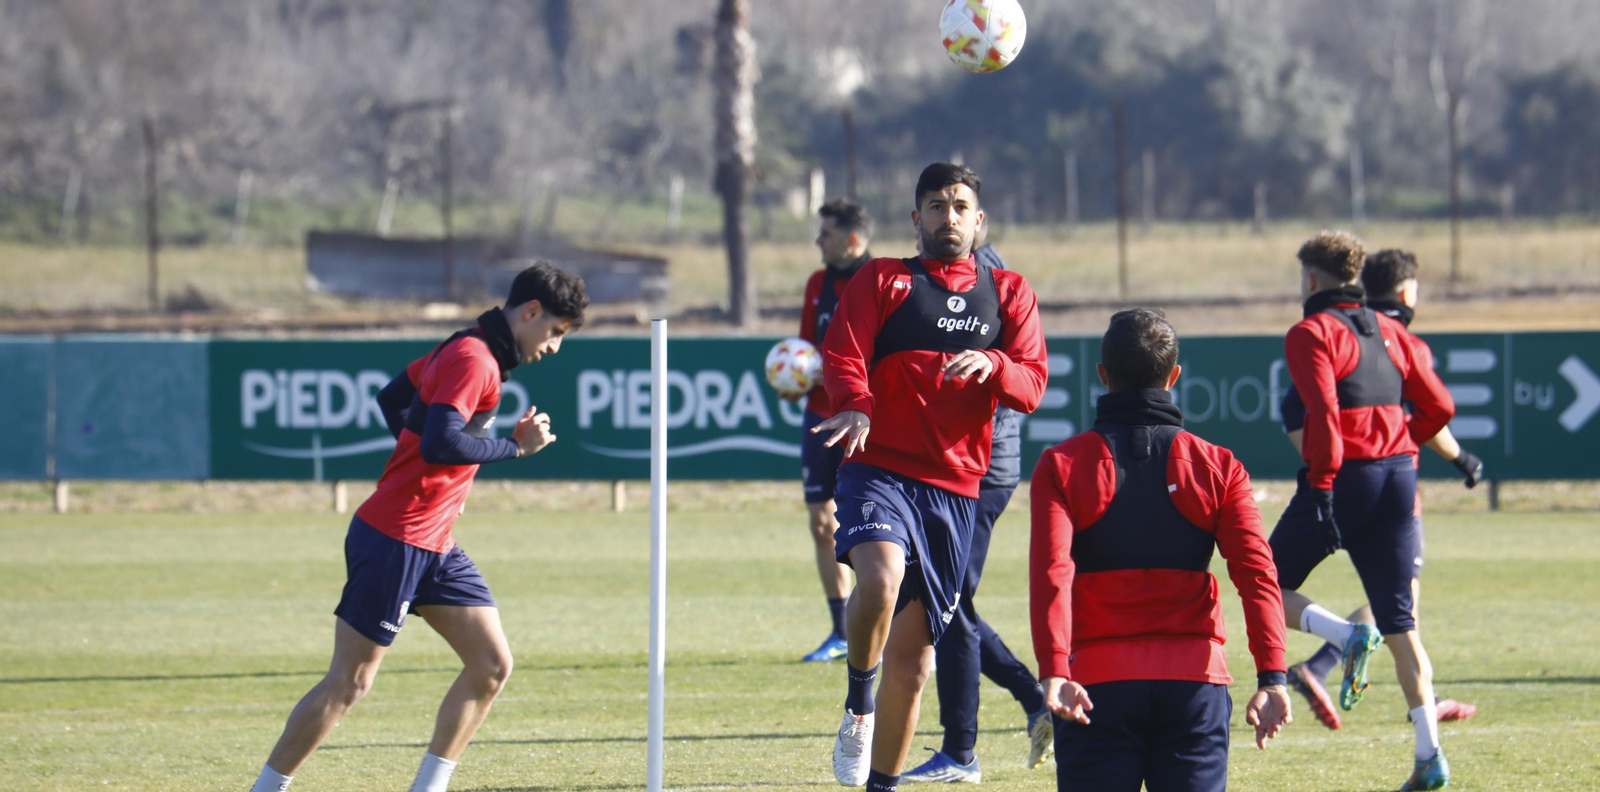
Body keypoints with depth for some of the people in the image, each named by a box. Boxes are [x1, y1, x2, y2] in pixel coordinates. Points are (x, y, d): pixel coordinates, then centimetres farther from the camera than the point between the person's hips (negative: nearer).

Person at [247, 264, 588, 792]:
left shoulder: (465, 351, 14)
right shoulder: (474, 361, -17)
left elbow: (392, 398, 25)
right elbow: (441, 443, -30)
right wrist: (515, 446, -18)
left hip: (434, 546, 10)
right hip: (394, 542, -10)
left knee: (492, 664, 3)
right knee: (349, 682, -5)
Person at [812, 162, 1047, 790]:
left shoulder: (1009, 294, 15)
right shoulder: (882, 281, 8)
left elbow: (1032, 386, 5)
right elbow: (842, 354, -4)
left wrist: (991, 366, -18)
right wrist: (855, 404, -26)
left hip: (954, 485, 3)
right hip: (879, 467, -3)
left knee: (914, 649, 6)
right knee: (880, 575, -33)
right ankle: (858, 703, -9)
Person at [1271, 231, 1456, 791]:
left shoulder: (1311, 334, -4)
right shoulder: (1388, 331, 16)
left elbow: (1324, 412, -17)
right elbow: (1438, 406, 14)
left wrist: (1321, 485, -16)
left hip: (1343, 474, -6)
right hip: (1398, 475, 6)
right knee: (1399, 621, 6)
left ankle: (1348, 637, -16)